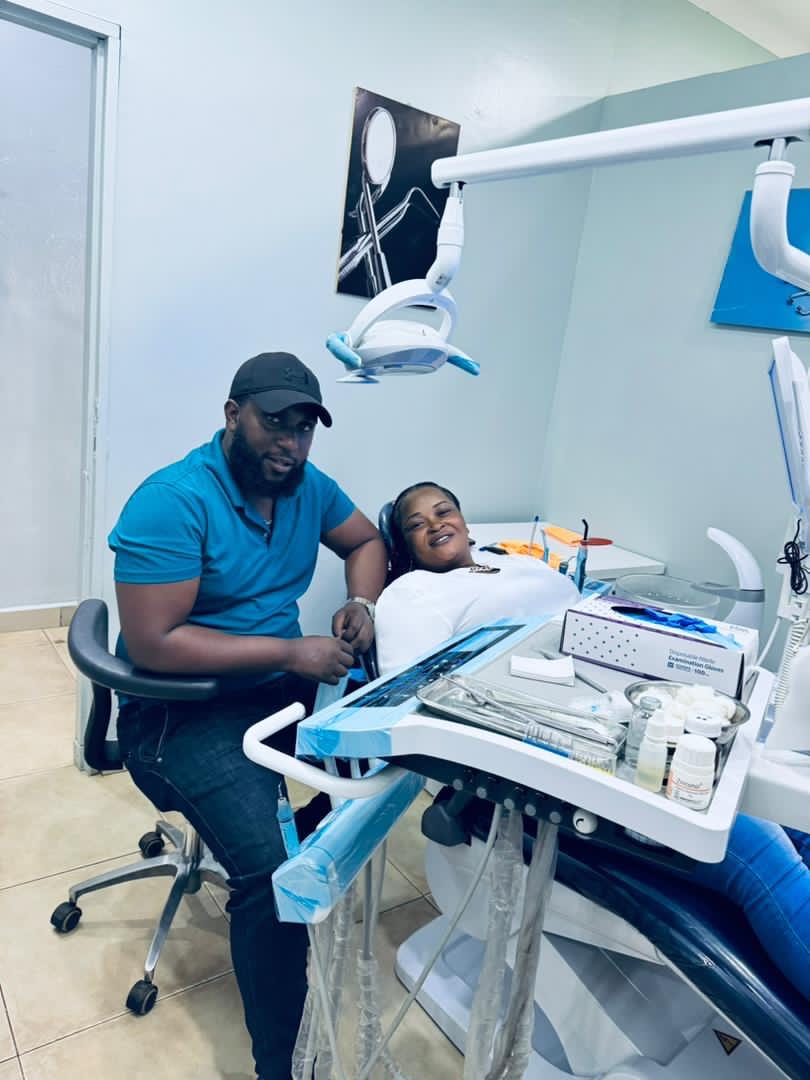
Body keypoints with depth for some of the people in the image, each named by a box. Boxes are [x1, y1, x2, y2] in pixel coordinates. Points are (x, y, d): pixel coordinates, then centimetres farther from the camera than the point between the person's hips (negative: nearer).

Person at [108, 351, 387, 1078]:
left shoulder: (308, 485, 1)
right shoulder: (173, 501, -21)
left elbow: (367, 541, 16)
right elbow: (153, 644, -24)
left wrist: (361, 603, -6)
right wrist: (291, 652, -26)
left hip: (283, 685, 8)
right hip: (184, 710, -7)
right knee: (276, 874, -22)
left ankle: (310, 842, 21)